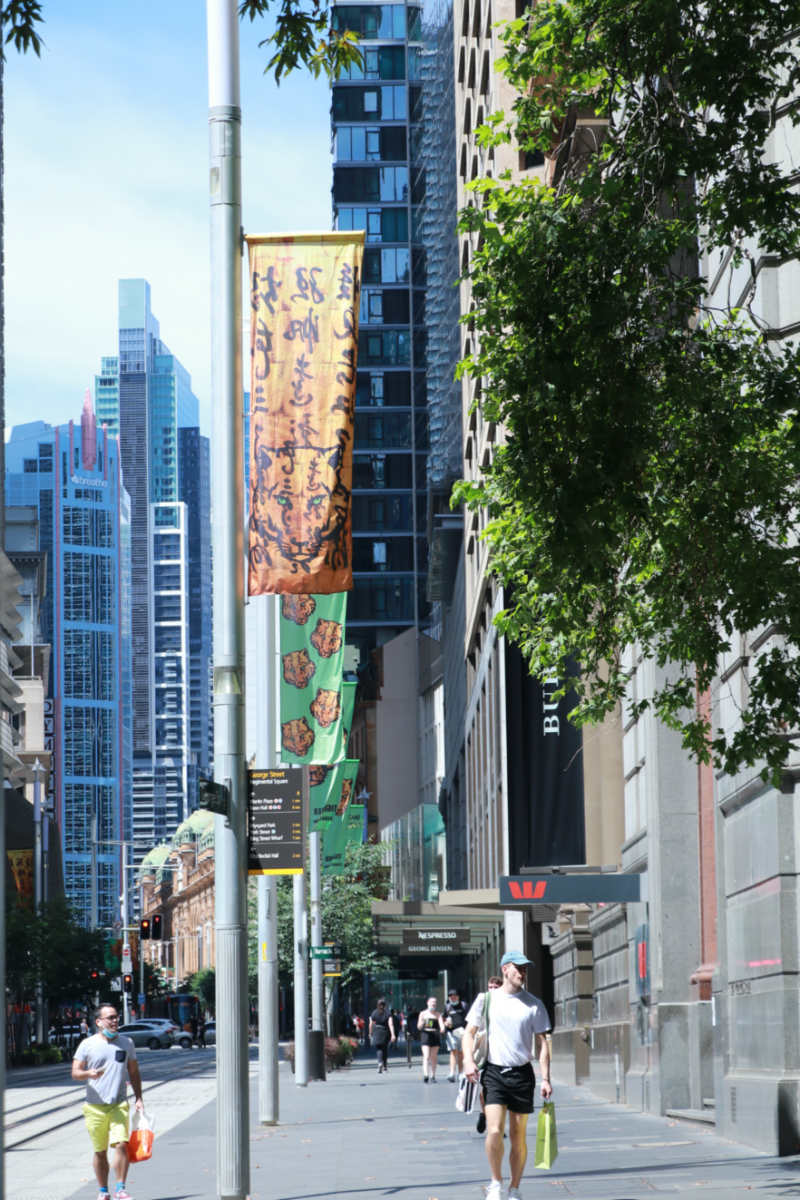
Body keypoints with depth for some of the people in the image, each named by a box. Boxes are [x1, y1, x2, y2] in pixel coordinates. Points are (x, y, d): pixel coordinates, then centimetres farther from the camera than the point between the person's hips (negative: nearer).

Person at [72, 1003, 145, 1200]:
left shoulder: (126, 1043, 9)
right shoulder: (88, 1044, 1)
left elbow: (134, 1073, 17)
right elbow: (75, 1073, -1)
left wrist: (138, 1098, 9)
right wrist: (90, 1074, -23)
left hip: (119, 1104, 1)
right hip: (95, 1106, -1)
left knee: (121, 1144, -17)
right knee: (100, 1152, 6)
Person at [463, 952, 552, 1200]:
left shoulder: (534, 1004, 5)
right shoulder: (486, 999, 4)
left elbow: (541, 1043, 6)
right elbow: (470, 1031, 7)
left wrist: (545, 1078, -1)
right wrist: (468, 1060, -10)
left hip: (522, 1073, 1)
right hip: (493, 1072, -1)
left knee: (518, 1136, 5)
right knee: (494, 1131, -16)